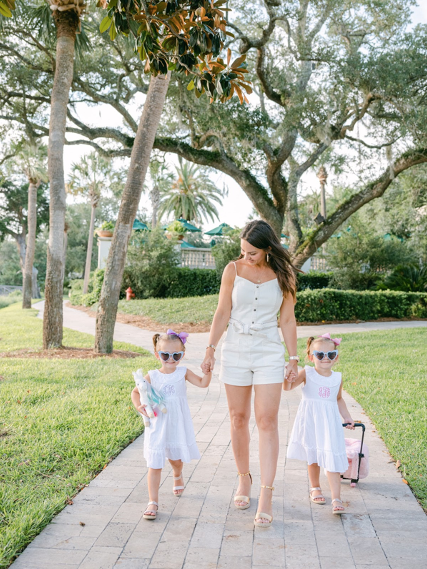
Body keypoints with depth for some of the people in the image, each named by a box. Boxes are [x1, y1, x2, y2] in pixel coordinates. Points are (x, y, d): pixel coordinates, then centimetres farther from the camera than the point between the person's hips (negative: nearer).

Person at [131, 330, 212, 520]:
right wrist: (138, 406, -14)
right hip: (157, 427, -1)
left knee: (176, 459, 20)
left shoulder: (183, 373, -3)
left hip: (177, 427, 1)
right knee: (154, 465, -2)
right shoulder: (152, 376, -4)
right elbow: (136, 392, 4)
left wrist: (208, 369, -25)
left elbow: (203, 383, -10)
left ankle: (177, 476, 56)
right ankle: (153, 502, 9)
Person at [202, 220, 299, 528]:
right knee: (239, 419, 8)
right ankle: (244, 479, 27)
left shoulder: (283, 275, -1)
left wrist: (294, 359, 3)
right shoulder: (233, 269, 0)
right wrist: (211, 349, -1)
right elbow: (222, 313, 3)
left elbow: (287, 320, 4)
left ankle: (267, 494, -3)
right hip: (235, 352, 1)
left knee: (267, 421, -6)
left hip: (269, 353, -1)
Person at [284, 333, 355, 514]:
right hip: (310, 421, -1)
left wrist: (347, 418, 18)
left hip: (329, 423, 1)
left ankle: (336, 499, -3)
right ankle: (315, 488, 35)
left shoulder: (337, 378, 3)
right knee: (313, 457, 14)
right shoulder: (307, 373, -7)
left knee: (332, 459, -6)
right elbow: (288, 387, -18)